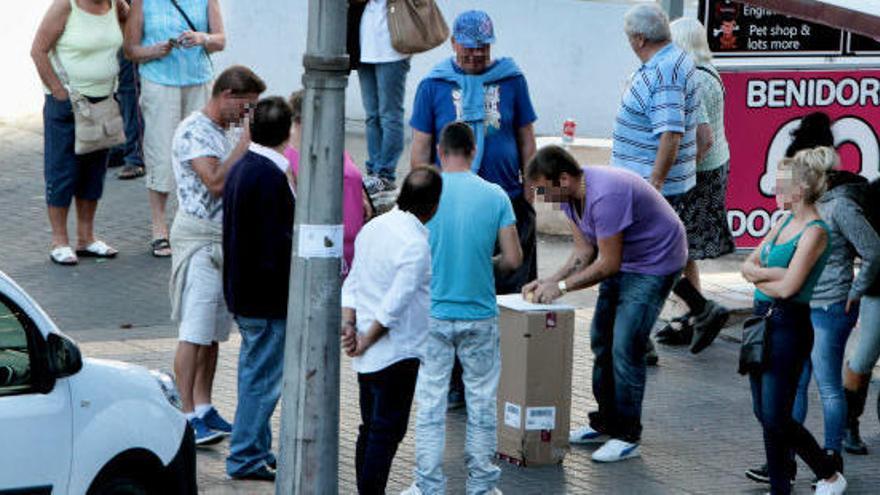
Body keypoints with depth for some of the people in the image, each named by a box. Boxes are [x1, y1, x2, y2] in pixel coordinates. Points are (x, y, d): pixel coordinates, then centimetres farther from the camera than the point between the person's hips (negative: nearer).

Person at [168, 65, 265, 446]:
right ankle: (189, 415, -7)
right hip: (199, 239, -9)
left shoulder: (219, 131, 17)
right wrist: (245, 141, -20)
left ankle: (204, 408, 16)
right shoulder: (193, 131, -13)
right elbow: (215, 181, -25)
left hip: (222, 239, 9)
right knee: (194, 333, -9)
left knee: (214, 332, 11)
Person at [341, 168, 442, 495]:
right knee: (388, 431, -3)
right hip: (397, 354, -8)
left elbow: (352, 281, 10)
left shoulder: (373, 228, 8)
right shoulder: (416, 244, -19)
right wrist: (366, 341, -10)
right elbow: (396, 303, -20)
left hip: (368, 356, 8)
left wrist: (348, 323, 3)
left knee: (371, 428, 16)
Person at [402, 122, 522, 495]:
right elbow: (513, 259, -5)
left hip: (433, 314, -1)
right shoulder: (495, 196, -4)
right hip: (480, 317, 1)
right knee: (481, 404, 11)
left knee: (430, 406, 6)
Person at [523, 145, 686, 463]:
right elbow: (585, 252, 3)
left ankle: (627, 436, -5)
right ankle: (605, 422, 25)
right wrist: (549, 281, -11)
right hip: (623, 261, 10)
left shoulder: (604, 196, -33)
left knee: (625, 347, -13)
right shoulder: (570, 196, -4)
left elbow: (608, 263, -27)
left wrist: (561, 286, -21)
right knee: (602, 341, 12)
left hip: (655, 263, -10)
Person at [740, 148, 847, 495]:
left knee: (775, 418, -4)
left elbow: (787, 287, -21)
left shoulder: (815, 232, -16)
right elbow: (748, 265, 9)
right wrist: (772, 273, -10)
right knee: (764, 413, 12)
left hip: (789, 326, -8)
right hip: (763, 322, 8)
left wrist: (758, 276, -4)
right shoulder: (785, 222, 10)